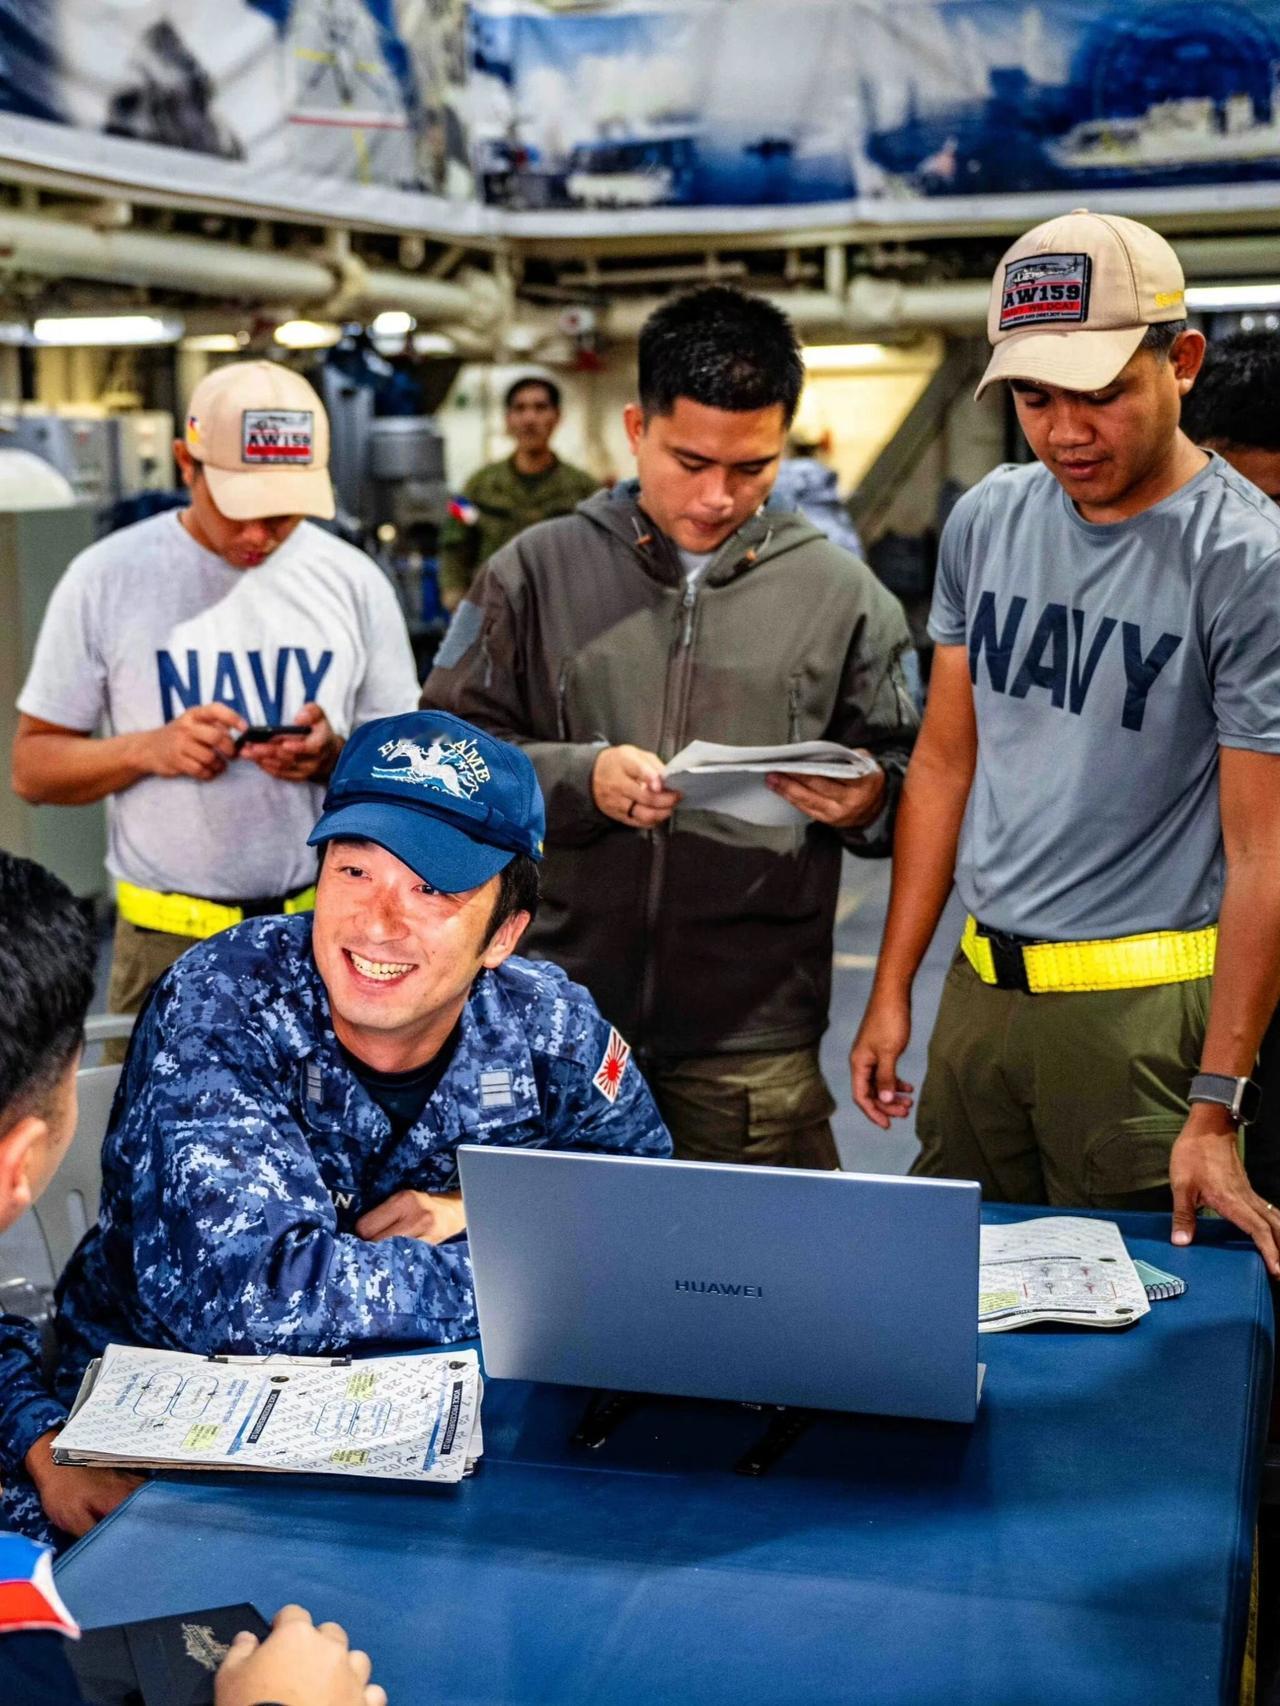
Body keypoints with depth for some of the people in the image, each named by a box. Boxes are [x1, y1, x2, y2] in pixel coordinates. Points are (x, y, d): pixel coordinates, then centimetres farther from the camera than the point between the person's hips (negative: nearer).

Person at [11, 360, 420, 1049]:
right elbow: (32, 765, 1)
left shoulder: (354, 581, 2)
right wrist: (147, 749, -16)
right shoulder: (106, 578, -2)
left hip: (333, 938, 1)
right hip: (166, 944, -1)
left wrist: (337, 758, -15)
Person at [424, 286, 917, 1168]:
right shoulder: (538, 571, 4)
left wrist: (867, 801, -13)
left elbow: (905, 772, 10)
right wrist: (579, 778, -12)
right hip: (560, 1026, 1)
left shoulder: (843, 594, 5)